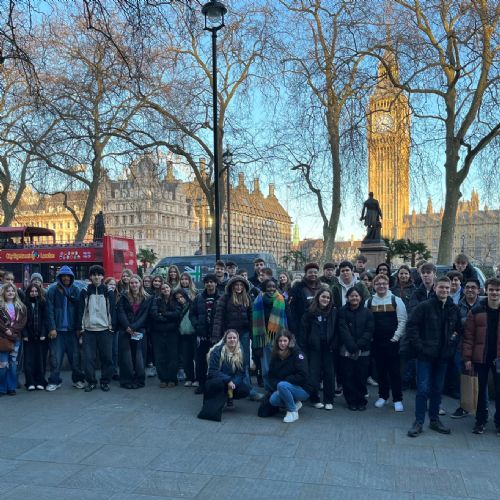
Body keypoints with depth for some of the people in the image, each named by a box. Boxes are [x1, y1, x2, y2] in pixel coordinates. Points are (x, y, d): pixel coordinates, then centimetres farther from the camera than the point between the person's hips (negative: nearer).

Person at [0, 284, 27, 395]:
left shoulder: (21, 306, 11)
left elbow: (23, 321, 3)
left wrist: (12, 330, -9)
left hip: (16, 338, 2)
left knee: (13, 363, 5)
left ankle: (12, 387, 13)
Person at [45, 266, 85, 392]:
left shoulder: (75, 290, 6)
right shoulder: (53, 290, 1)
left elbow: (79, 309, 6)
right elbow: (50, 311, -3)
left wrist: (79, 327, 0)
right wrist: (52, 328, -9)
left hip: (72, 329, 2)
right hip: (58, 330, -1)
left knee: (75, 356, 4)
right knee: (56, 357, 1)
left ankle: (78, 379, 16)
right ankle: (54, 381, 13)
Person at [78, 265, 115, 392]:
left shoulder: (109, 292, 5)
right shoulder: (85, 292, 5)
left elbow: (112, 310, 5)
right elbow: (81, 310, 5)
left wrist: (112, 326, -2)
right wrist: (81, 326, -1)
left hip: (105, 329, 0)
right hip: (89, 329, 0)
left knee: (107, 357, 1)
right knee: (89, 357, 0)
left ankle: (105, 381, 12)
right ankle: (91, 381, 12)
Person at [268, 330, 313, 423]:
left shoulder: (297, 354, -15)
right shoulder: (275, 356, 3)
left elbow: (302, 376, -22)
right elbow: (271, 376, 5)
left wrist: (285, 380, -19)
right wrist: (276, 386, -15)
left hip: (303, 390, -6)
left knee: (282, 385, -32)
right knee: (273, 400, -21)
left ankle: (293, 412, -11)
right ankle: (295, 404, 8)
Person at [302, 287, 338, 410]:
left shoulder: (334, 312, 4)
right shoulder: (310, 312, -1)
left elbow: (336, 330, 3)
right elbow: (304, 330, -2)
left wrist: (334, 345, -6)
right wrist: (306, 345, -7)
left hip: (328, 348, 1)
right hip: (314, 348, -1)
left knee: (329, 374, 4)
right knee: (314, 373, 0)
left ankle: (329, 401, 15)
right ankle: (315, 399, 14)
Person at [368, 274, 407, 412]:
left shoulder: (396, 300, -3)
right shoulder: (369, 302, 5)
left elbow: (402, 321, -5)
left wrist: (396, 337, -9)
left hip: (392, 342, -2)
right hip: (376, 343, 3)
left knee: (394, 371, 0)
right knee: (380, 370, 11)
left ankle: (398, 399, 9)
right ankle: (383, 396, 25)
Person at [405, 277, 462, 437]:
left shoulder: (454, 309, 5)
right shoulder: (425, 306, -10)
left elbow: (459, 328, 20)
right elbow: (411, 325, -10)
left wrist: (455, 337, 2)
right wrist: (419, 346, -14)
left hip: (443, 355, 5)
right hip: (425, 354, -5)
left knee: (437, 389, 14)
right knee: (423, 389, -3)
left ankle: (434, 420, 27)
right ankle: (419, 422, 9)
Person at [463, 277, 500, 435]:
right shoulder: (476, 311, -1)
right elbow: (468, 336, -2)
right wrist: (467, 357, -7)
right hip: (481, 357, 0)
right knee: (481, 390, 11)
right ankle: (481, 420, 23)